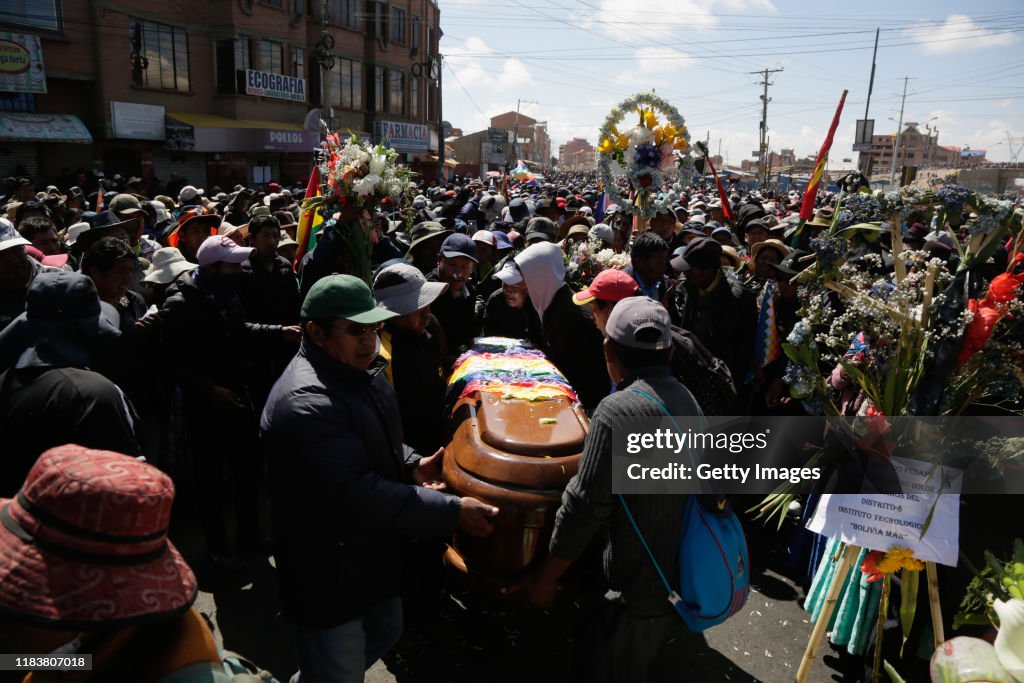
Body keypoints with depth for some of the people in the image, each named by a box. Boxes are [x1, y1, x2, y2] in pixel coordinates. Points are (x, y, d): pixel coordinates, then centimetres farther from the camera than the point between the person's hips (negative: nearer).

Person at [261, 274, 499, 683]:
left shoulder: (360, 371, 3)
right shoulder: (307, 403, -29)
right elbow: (358, 494, -32)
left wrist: (410, 464, -1)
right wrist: (453, 511, -29)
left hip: (372, 552, 10)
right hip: (329, 573, -10)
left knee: (386, 633, 28)